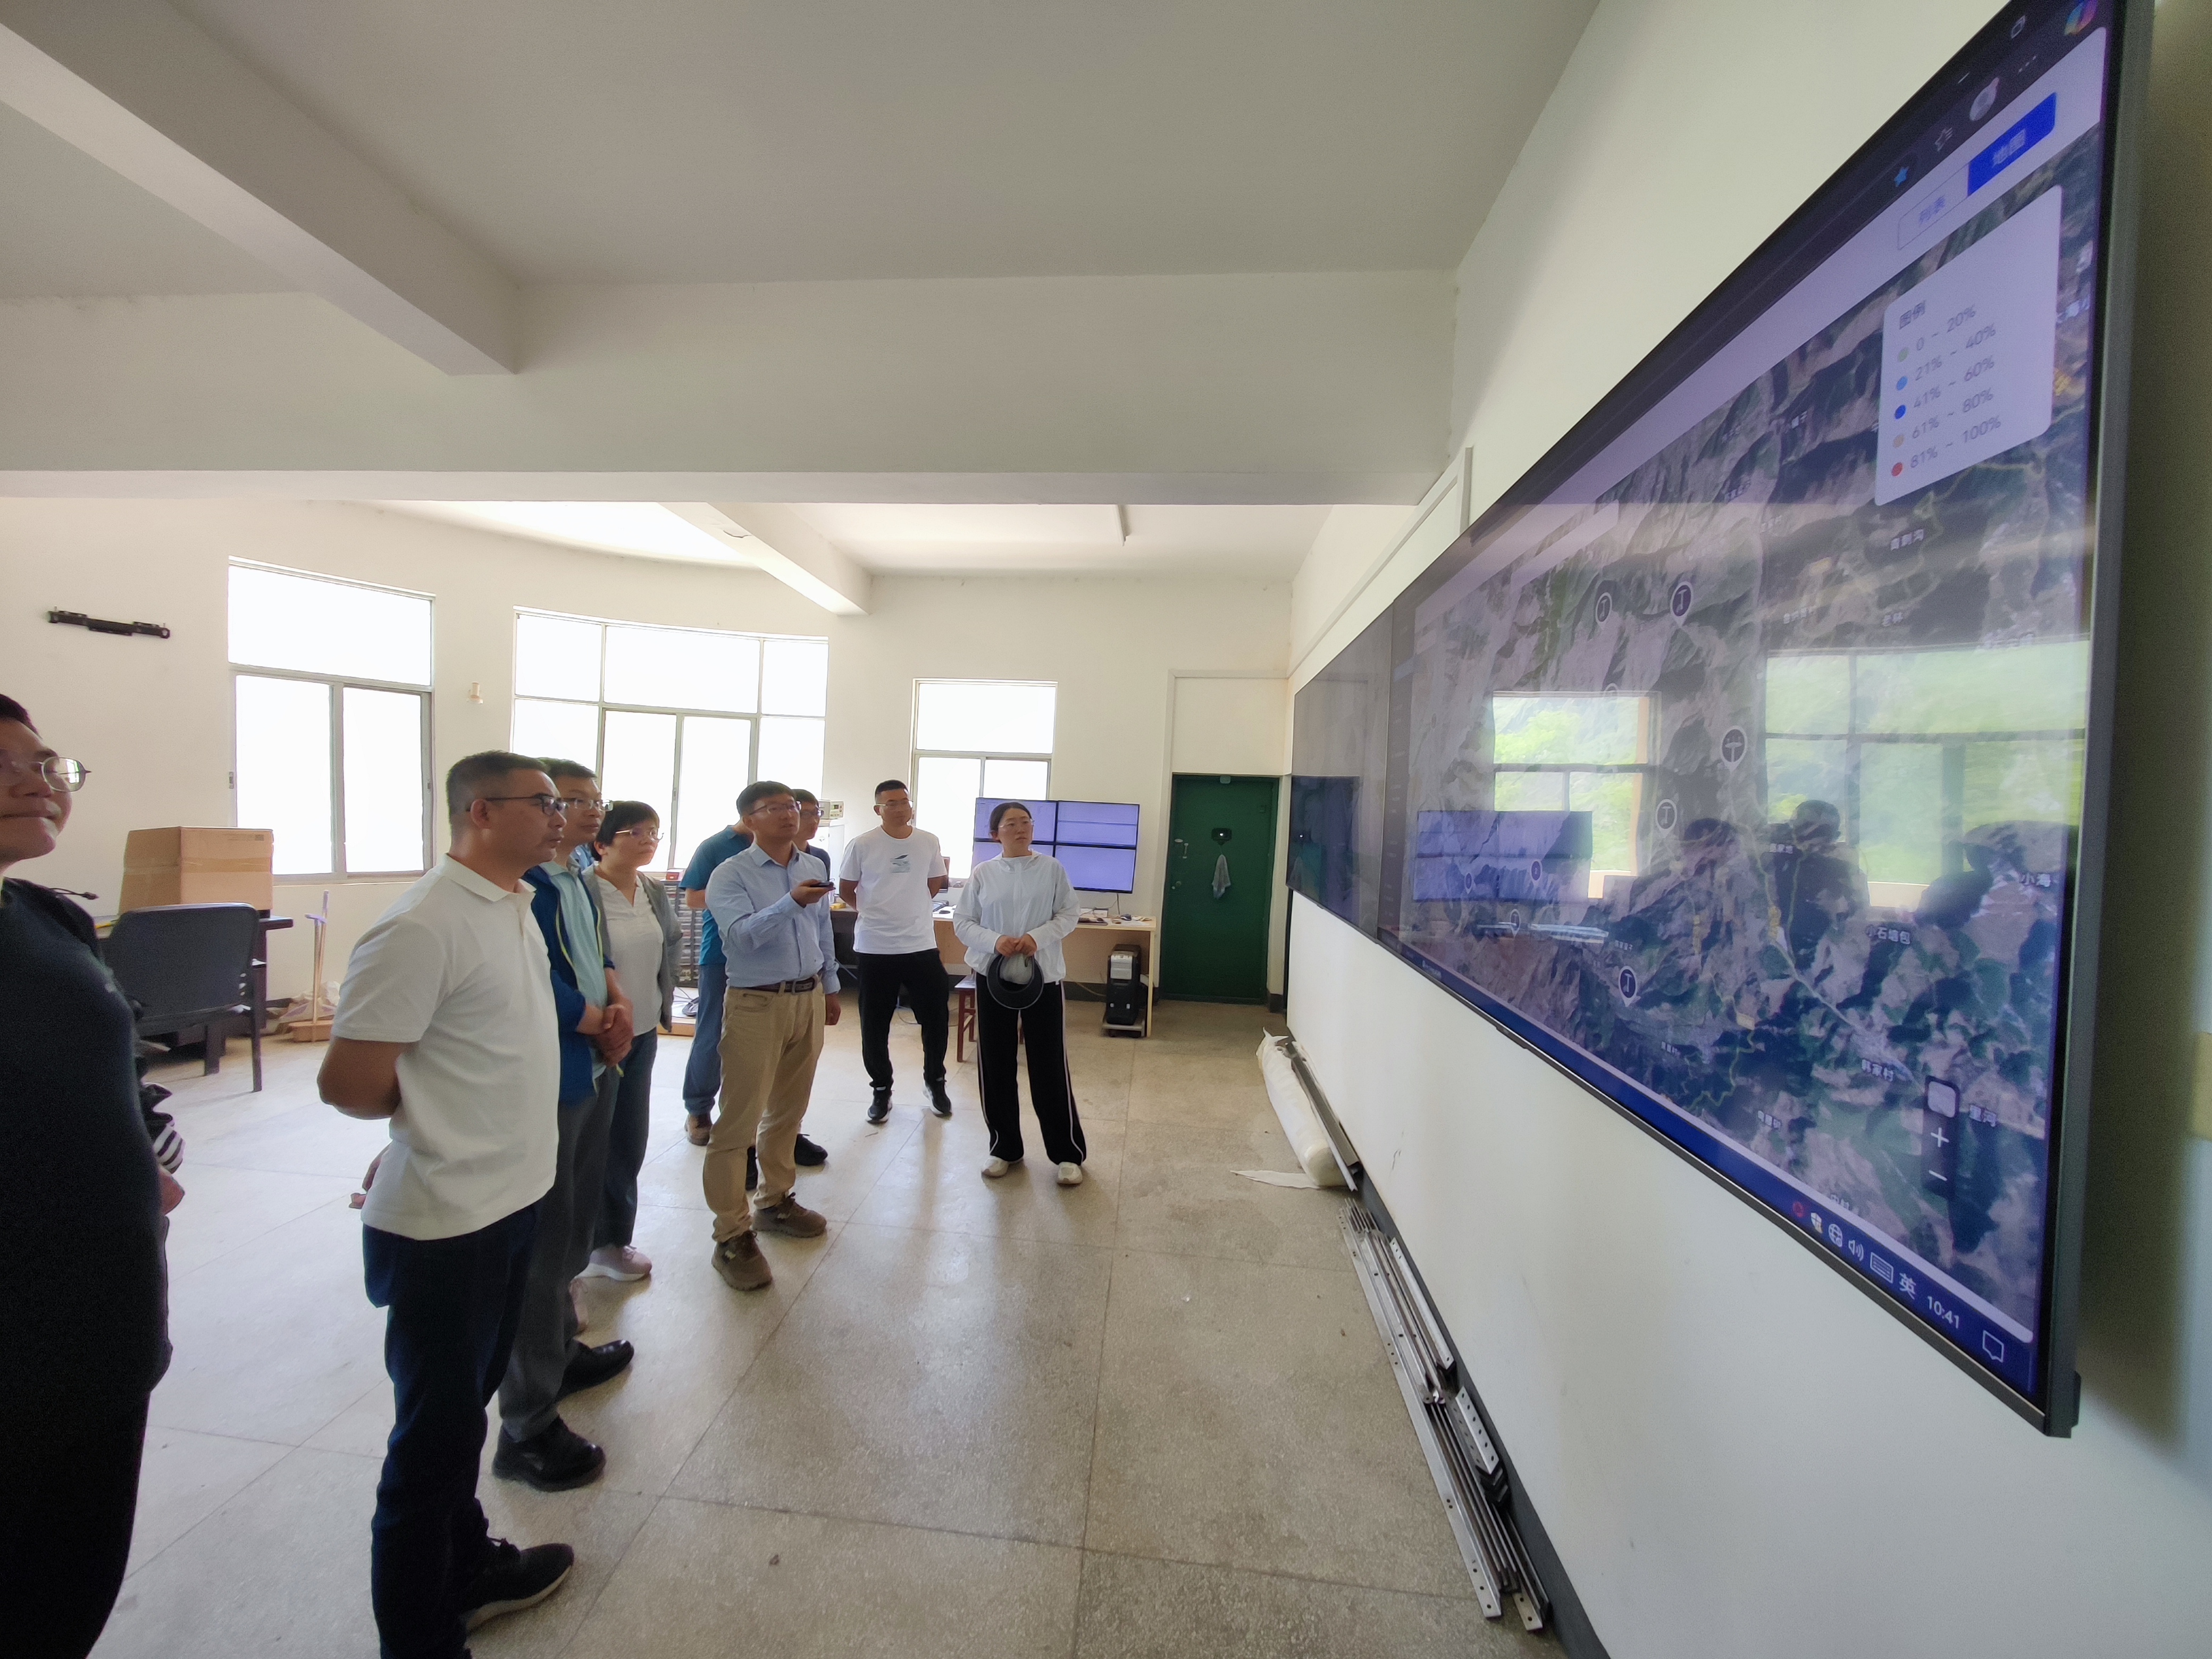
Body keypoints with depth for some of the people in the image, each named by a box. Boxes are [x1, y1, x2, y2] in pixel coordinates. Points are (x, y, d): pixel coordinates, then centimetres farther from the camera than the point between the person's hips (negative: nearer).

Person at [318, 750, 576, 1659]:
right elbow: (348, 1082, -20)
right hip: (447, 1220, -8)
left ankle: (467, 1568, 45)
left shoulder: (517, 906, 6)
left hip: (510, 1199, 8)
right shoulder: (424, 926, -22)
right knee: (437, 1431, 10)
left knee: (464, 1406, 25)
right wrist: (432, 1112, -4)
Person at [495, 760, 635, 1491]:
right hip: (549, 1081, -9)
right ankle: (527, 1427, 18)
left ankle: (562, 1349, 42)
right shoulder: (523, 883, -19)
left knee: (575, 1230, 22)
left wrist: (620, 1005, -4)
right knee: (543, 1246, 3)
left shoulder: (582, 879, 9)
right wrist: (605, 1028, -8)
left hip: (595, 1071, 9)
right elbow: (539, 990, -22)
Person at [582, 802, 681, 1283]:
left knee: (630, 1139, 15)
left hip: (643, 1034, 6)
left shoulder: (655, 893, 5)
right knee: (595, 1141, 8)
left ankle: (613, 1237, 32)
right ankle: (597, 1244, 26)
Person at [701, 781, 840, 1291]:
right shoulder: (730, 875, -9)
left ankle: (776, 1201, 34)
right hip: (756, 1004, -5)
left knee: (788, 1111, 17)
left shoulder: (814, 867, 8)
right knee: (739, 1121, -1)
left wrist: (830, 986, 18)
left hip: (808, 1000, 6)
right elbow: (742, 934, -24)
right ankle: (732, 1235, 10)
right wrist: (792, 902, -36)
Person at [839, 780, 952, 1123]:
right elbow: (846, 892, 5)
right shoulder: (862, 845, -6)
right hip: (874, 948, -1)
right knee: (875, 1025, 9)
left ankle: (935, 1082, 31)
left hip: (921, 945, 2)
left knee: (935, 1018, 9)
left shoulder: (929, 843, 0)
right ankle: (882, 1089, 28)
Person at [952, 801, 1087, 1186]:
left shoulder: (1051, 868, -3)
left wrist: (1038, 937, -16)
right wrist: (994, 941, -16)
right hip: (993, 975, 2)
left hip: (1043, 975, -1)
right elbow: (962, 921, 1)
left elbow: (1068, 915, 0)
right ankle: (1004, 1148, 29)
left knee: (1050, 1066, 2)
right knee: (995, 1066, 10)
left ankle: (1068, 1153, 19)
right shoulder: (983, 873, -1)